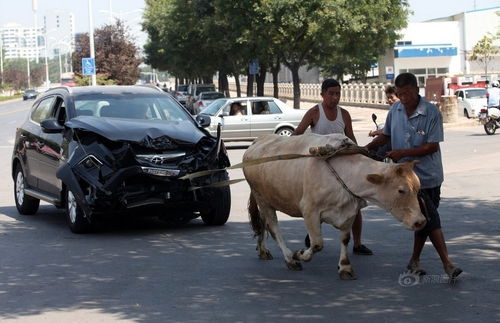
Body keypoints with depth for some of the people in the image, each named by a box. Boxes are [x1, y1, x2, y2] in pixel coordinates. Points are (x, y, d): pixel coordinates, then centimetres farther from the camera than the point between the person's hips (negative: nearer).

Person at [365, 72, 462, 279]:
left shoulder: (432, 113, -11)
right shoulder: (395, 110, 3)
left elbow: (432, 146, -15)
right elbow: (386, 135, 19)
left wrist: (404, 152, -19)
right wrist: (367, 148, 5)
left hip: (428, 175, -1)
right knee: (429, 218, -6)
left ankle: (414, 261, 22)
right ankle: (446, 263, -7)